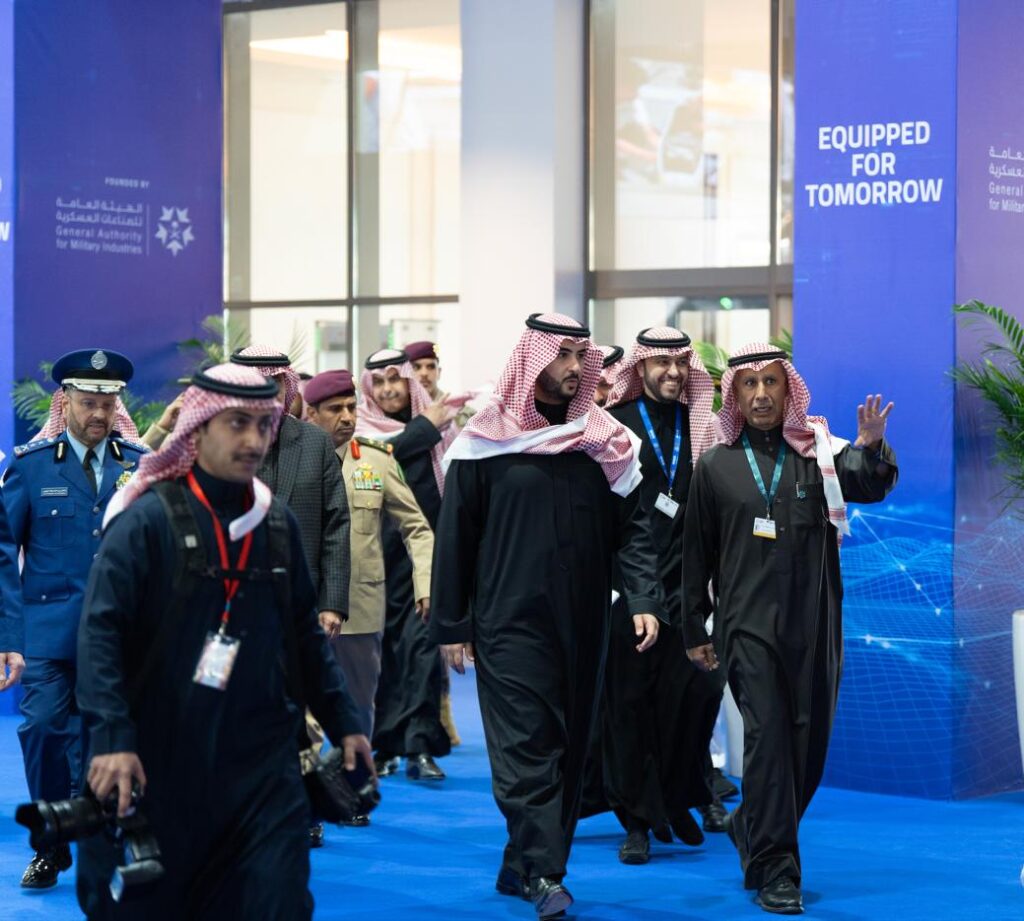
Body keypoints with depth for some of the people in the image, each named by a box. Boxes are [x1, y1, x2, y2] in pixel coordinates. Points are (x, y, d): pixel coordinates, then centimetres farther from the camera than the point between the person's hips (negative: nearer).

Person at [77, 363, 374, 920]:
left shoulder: (277, 524, 9)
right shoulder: (149, 519, -8)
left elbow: (303, 635, 17)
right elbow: (100, 632, -14)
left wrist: (343, 723, 14)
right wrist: (111, 737, -24)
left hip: (261, 763, 4)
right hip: (159, 763, -4)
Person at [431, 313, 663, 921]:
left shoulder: (605, 440, 6)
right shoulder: (487, 441, -2)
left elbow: (632, 527, 4)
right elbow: (455, 535, 1)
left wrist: (644, 599, -10)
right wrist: (450, 624, -1)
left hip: (583, 623, 4)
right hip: (510, 622, -4)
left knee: (569, 749, 7)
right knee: (526, 747, -11)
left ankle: (523, 866, 17)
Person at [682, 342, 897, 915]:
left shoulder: (819, 453, 7)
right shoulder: (717, 467, 8)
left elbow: (871, 487, -10)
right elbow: (697, 553, 12)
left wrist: (870, 449, -32)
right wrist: (695, 631, 12)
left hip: (815, 624, 2)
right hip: (749, 625, -1)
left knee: (811, 739, 6)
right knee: (768, 736, -11)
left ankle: (752, 829, 29)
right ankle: (775, 870, -8)